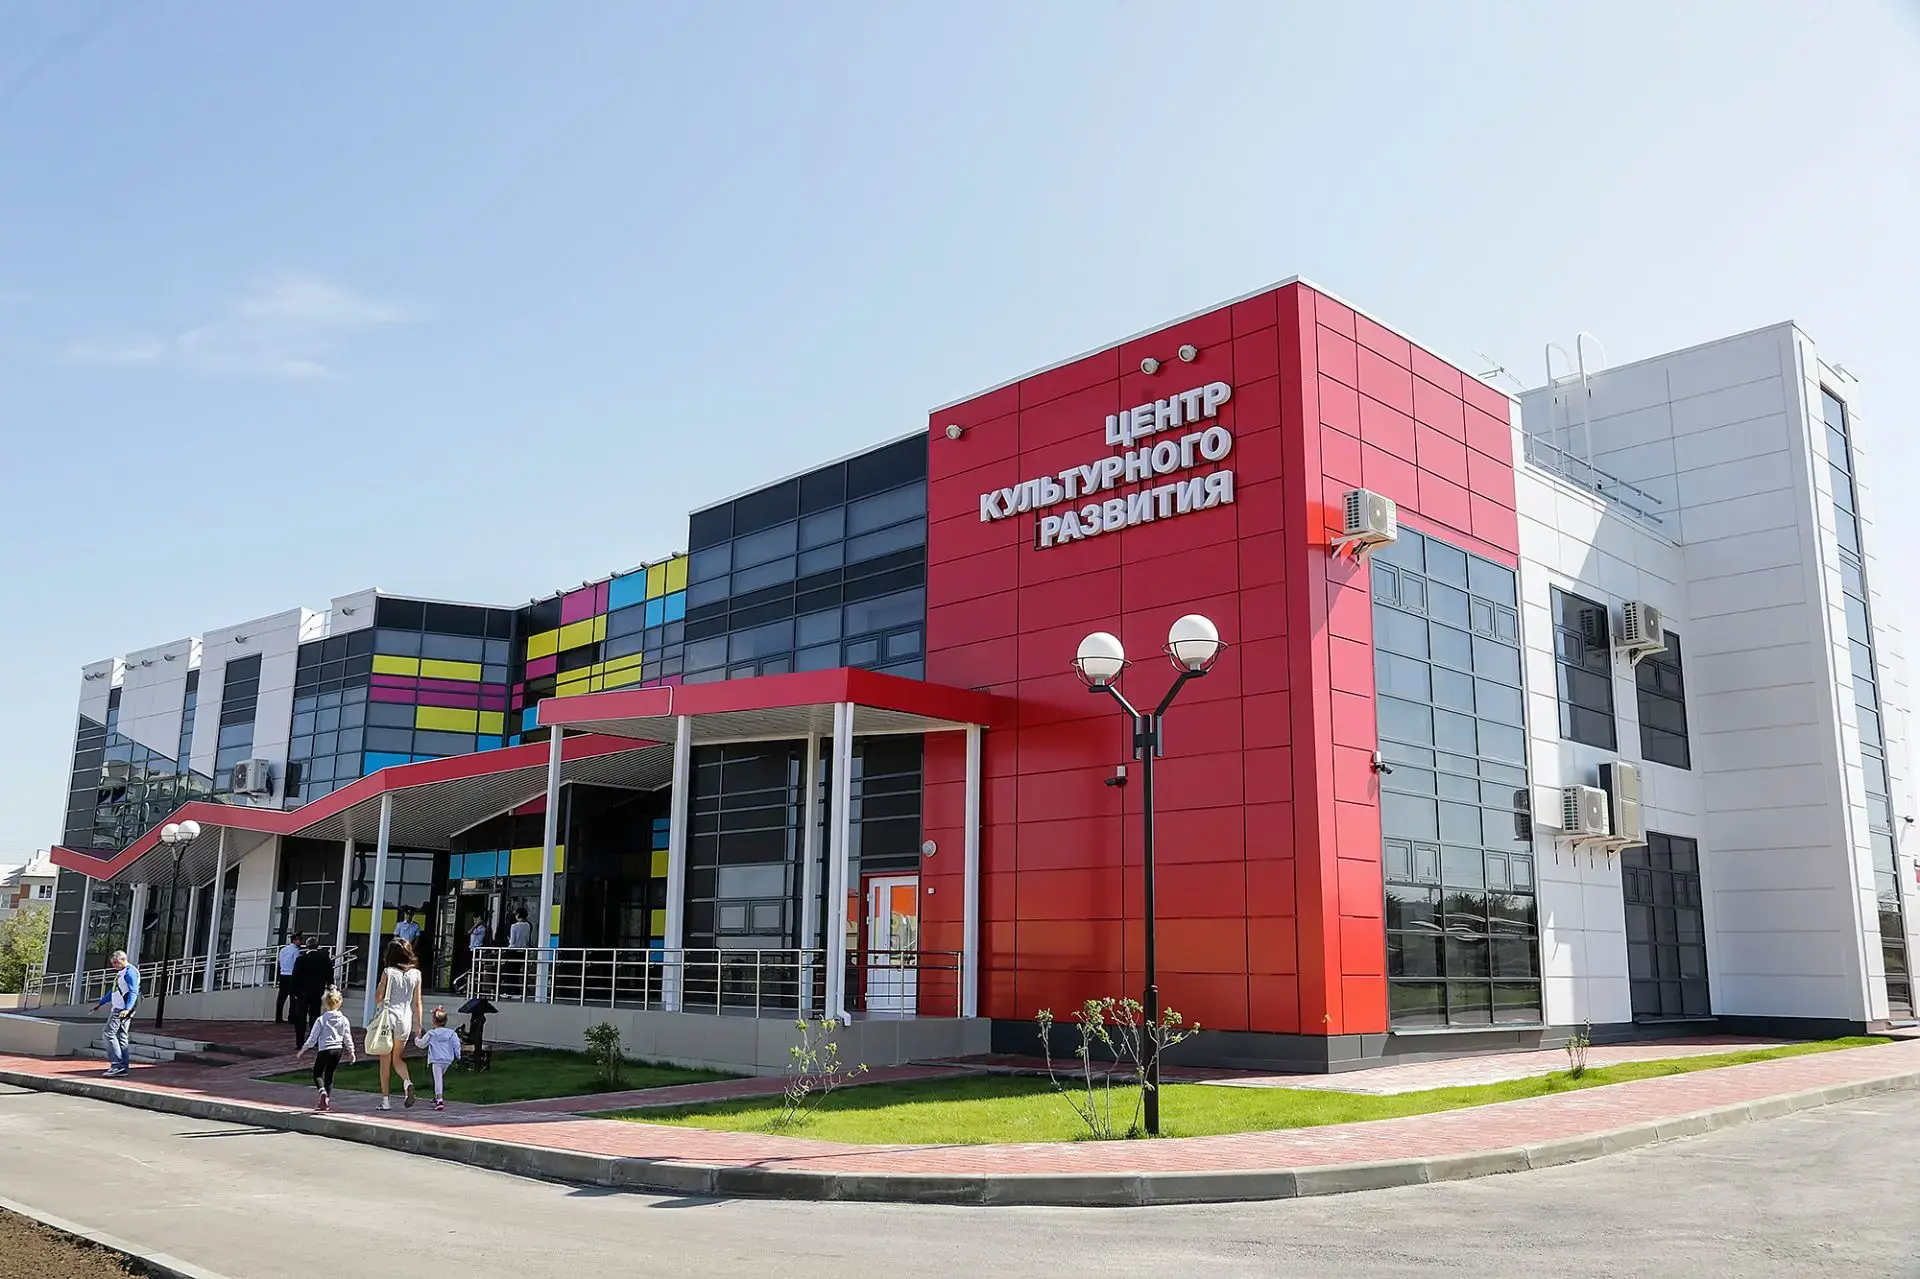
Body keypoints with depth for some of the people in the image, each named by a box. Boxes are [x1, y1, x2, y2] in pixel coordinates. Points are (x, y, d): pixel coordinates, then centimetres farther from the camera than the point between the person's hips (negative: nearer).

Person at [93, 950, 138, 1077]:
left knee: (110, 1034, -13)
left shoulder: (130, 972, -11)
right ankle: (124, 1067, 9)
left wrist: (127, 1009, -29)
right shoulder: (120, 972, 21)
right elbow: (113, 991, 32)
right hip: (117, 1008, 10)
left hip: (122, 1010, -10)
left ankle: (117, 1065, -13)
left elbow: (133, 992, -19)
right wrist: (100, 1003, 34)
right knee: (121, 1037, 8)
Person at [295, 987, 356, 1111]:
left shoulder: (321, 1020, -8)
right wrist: (352, 1053, 14)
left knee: (317, 1074, 12)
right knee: (329, 1075, 16)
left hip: (324, 1050, -3)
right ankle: (327, 1101, 13)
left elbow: (312, 1038, -6)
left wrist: (302, 1051, 4)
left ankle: (322, 1091, -16)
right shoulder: (344, 1020, 1)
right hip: (338, 1050, 3)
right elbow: (348, 1038, 4)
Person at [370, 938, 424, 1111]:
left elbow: (378, 996, -7)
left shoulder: (388, 972, -8)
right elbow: (417, 1003, 5)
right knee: (397, 1058, 17)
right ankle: (407, 1081, -11)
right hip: (405, 1019, 3)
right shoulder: (415, 974, 2)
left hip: (387, 1017, -3)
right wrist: (419, 1026, 9)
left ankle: (386, 1100, 8)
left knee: (385, 1060, 7)